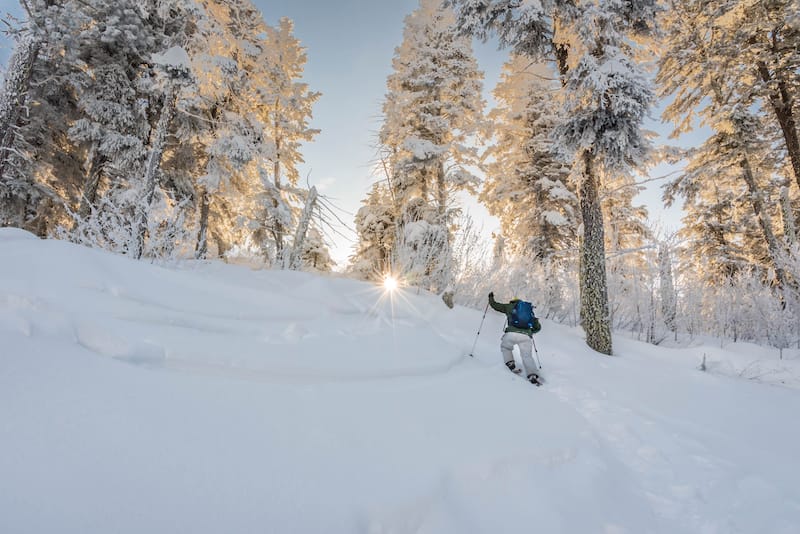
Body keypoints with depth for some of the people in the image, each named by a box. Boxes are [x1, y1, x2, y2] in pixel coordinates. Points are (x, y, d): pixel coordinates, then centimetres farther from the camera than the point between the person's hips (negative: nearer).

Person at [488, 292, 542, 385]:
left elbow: (495, 305, 27)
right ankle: (532, 376, -12)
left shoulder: (510, 306, 20)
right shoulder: (529, 310, 29)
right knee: (526, 356, 8)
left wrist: (491, 297, 46)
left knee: (505, 347, 26)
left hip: (512, 333, -2)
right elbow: (538, 327, 31)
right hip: (526, 336, 2)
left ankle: (511, 366, 12)